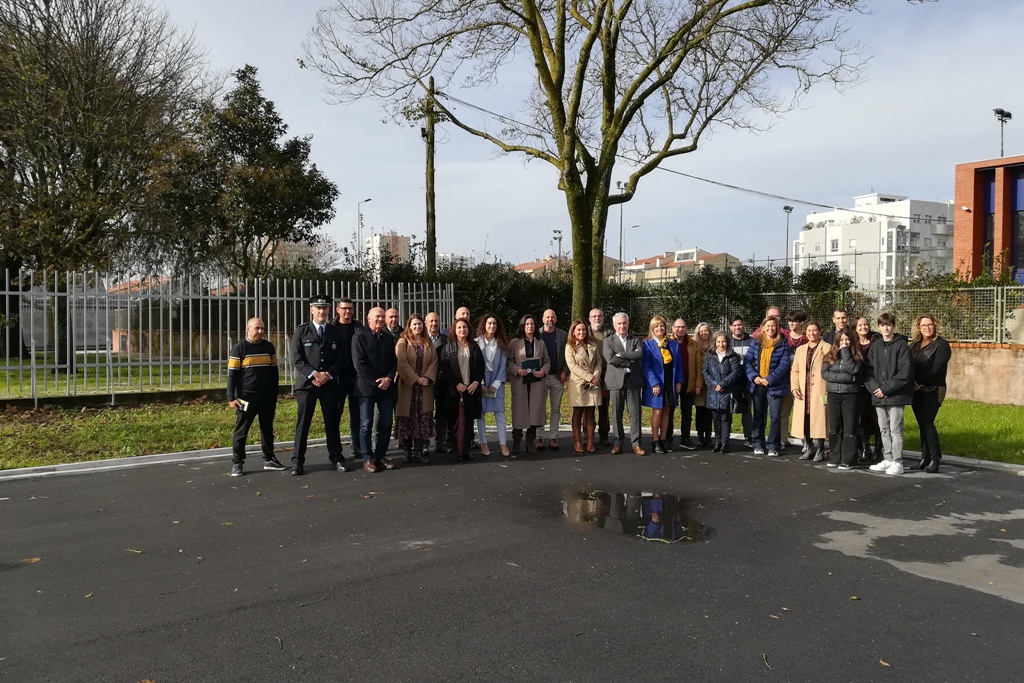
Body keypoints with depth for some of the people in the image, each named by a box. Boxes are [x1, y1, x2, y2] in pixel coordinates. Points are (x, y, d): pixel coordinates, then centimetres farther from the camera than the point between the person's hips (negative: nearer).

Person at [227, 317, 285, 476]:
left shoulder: (269, 347, 8)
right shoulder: (239, 349, -4)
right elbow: (232, 375, -5)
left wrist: (274, 395, 13)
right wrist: (231, 398, -10)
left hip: (267, 397, 4)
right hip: (246, 397, -4)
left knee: (267, 429, 11)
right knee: (241, 431, 2)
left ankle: (269, 459, 21)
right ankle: (237, 463, 9)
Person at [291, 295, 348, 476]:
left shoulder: (335, 333, 10)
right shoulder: (301, 331, 2)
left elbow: (339, 359, 6)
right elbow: (297, 359, -5)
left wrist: (328, 375, -10)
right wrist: (314, 374, -16)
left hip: (329, 384, 2)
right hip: (307, 383, -2)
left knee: (332, 422, 6)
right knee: (303, 423, 1)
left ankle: (336, 458, 15)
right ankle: (297, 461, 7)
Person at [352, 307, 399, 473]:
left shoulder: (389, 337, 13)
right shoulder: (360, 336, -3)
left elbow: (394, 361, 11)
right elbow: (359, 363, -10)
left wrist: (388, 378, -6)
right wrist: (374, 381, -13)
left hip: (386, 386, 5)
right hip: (366, 386, -5)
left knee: (386, 423, 4)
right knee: (366, 424, -1)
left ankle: (380, 456, 15)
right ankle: (368, 459, 6)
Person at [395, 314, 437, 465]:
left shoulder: (428, 343, 13)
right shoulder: (402, 342, -1)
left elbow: (434, 362, 5)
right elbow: (402, 363, -11)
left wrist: (427, 378, -11)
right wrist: (415, 379, -16)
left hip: (424, 387, 4)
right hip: (407, 387, -3)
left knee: (423, 419, 0)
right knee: (408, 418, -1)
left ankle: (419, 451, 4)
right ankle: (408, 450, 7)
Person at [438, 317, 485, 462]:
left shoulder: (474, 347, 12)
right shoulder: (448, 347, 3)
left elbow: (481, 366, 9)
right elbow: (444, 367, -3)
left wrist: (476, 382, -6)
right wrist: (457, 384, -12)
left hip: (472, 388, 2)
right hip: (454, 389, -2)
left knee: (469, 420, 2)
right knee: (455, 420, -2)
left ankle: (466, 450, 7)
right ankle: (456, 451, 2)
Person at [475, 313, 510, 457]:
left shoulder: (501, 344, 6)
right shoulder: (477, 342, -1)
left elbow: (503, 365, 4)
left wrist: (496, 384, -5)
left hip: (496, 383, 2)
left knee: (499, 413, -1)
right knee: (480, 413, 1)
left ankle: (503, 443, 2)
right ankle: (483, 443, 7)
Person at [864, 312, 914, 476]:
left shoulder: (901, 345, -4)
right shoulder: (874, 347, 11)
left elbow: (905, 372, -12)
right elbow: (868, 371, 8)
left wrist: (886, 389, -14)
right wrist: (875, 388, -8)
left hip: (895, 396, -5)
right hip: (878, 396, 5)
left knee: (895, 430, -2)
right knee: (884, 430, 11)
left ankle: (897, 463, 3)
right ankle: (888, 459, 20)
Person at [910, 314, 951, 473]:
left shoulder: (941, 345, -3)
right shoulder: (914, 345, 15)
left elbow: (936, 369, -12)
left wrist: (920, 383, -14)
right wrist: (912, 383, -10)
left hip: (932, 390, -5)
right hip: (916, 390, 5)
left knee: (927, 423, -11)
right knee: (922, 424, 7)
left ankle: (935, 458, -3)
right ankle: (925, 457, 12)